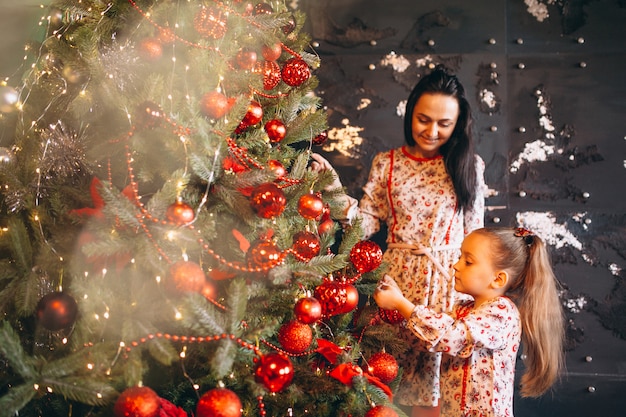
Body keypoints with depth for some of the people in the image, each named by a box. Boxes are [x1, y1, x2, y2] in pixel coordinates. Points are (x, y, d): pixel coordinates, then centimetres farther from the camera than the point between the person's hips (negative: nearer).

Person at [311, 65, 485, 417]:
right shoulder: (386, 164, 3)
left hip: (449, 281, -1)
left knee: (442, 369, 3)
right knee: (401, 370, 6)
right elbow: (366, 223, -1)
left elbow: (475, 235, 4)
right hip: (399, 278, 1)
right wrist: (335, 189, -14)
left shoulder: (468, 165, 2)